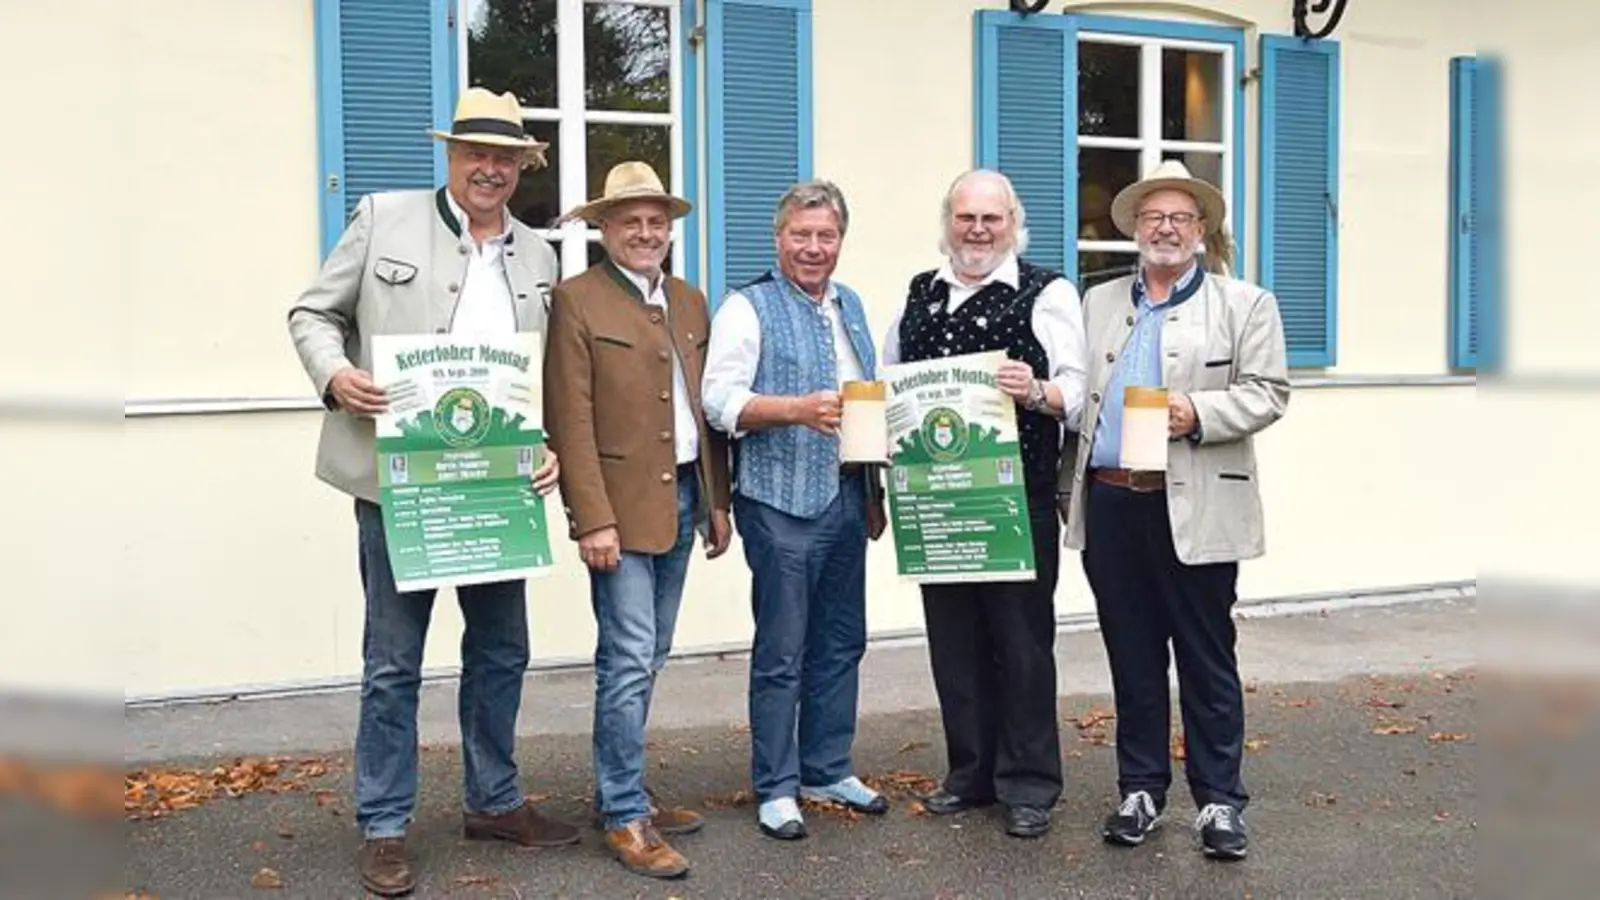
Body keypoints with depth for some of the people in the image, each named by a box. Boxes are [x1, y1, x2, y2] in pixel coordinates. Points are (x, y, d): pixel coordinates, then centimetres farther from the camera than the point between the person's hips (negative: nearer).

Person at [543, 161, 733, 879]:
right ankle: (625, 816, 4)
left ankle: (620, 789, 26)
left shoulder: (691, 303, 15)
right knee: (628, 663, -6)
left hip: (682, 500, 7)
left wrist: (717, 501, 13)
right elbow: (570, 420, -11)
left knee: (647, 661, 14)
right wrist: (593, 520, -16)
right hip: (621, 504, -6)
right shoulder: (576, 300, -5)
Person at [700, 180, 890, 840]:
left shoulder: (850, 306, 15)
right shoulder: (749, 308, -6)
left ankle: (827, 770, 27)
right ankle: (776, 788, 11)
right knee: (781, 652, 0)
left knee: (841, 642, 14)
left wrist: (874, 491, 18)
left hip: (846, 499, 7)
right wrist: (797, 409, -28)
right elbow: (720, 401, -15)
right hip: (781, 502, -7)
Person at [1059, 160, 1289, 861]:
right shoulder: (1099, 303, 15)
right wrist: (1070, 487, 6)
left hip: (1195, 508, -3)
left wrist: (1198, 412, -18)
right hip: (1111, 505, 4)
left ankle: (1219, 799, 14)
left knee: (1206, 659, 4)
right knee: (1132, 657, 11)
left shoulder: (1245, 304, 5)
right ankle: (1141, 790, 22)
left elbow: (1266, 393, -3)